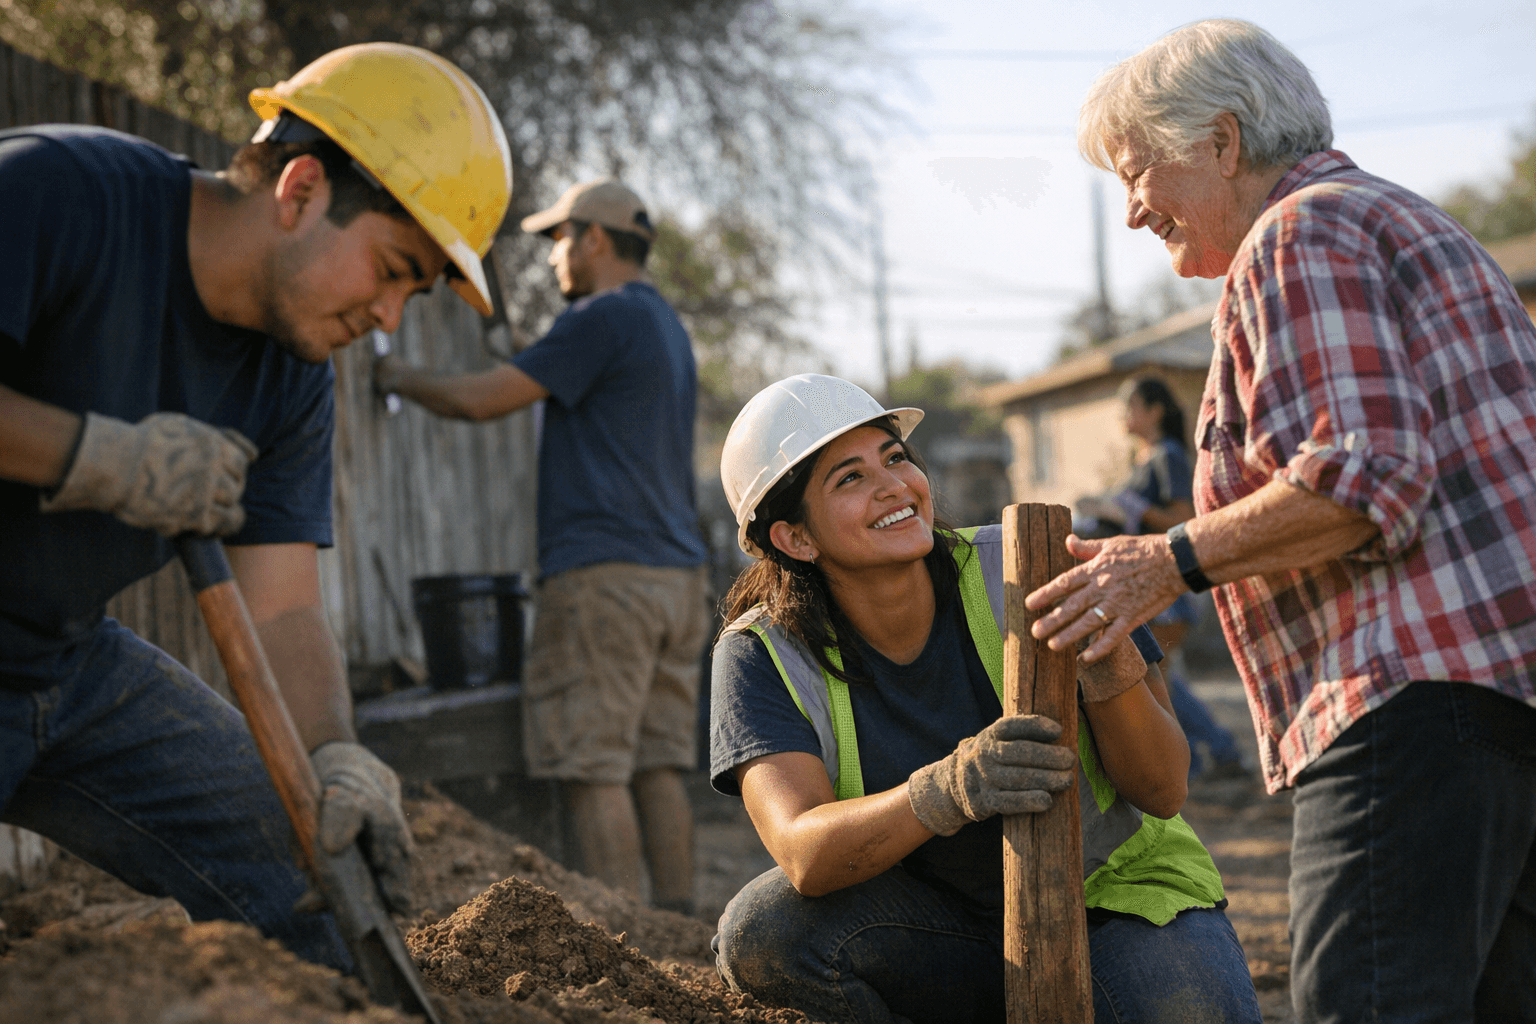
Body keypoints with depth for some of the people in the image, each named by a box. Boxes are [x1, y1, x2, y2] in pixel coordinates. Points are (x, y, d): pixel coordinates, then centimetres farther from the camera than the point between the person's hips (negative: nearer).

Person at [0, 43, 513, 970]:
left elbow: (282, 606, -2)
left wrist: (336, 761, -20)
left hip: (75, 662, 7)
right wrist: (107, 457, -27)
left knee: (311, 852, 6)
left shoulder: (295, 379, 2)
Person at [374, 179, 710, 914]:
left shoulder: (605, 318, -9)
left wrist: (402, 378, 8)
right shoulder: (667, 328, 21)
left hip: (605, 573, -9)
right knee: (657, 764, 9)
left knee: (592, 768, -8)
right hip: (676, 572, 9)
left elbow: (478, 400, -11)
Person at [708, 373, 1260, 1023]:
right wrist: (946, 791, -50)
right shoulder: (763, 657, -15)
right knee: (760, 932, -27)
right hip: (945, 932, 2)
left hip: (1118, 891, -2)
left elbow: (1163, 792, -16)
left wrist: (1110, 660, -36)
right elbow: (806, 857, -32)